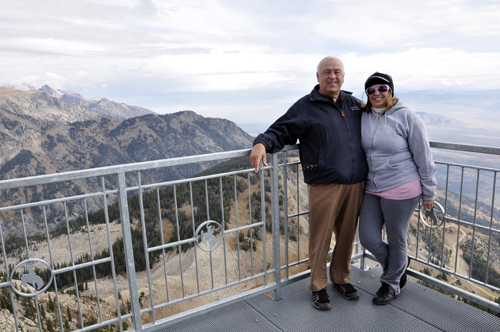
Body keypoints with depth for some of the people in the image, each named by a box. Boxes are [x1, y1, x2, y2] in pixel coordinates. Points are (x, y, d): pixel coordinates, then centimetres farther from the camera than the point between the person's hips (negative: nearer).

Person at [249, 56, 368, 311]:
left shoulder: (354, 104, 15)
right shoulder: (305, 107, -1)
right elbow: (279, 132, -6)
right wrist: (262, 144, -24)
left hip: (354, 185, 5)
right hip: (324, 186, -5)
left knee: (347, 235, 15)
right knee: (320, 237, 3)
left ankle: (341, 278, 35)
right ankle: (318, 287, 22)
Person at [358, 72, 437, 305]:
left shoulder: (407, 117, -10)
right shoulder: (363, 117, 3)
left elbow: (424, 158, -6)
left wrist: (429, 193, -4)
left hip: (401, 189, -5)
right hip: (372, 189, 5)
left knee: (396, 240, 9)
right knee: (368, 239, 7)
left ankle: (392, 284, 33)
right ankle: (400, 263, 38)